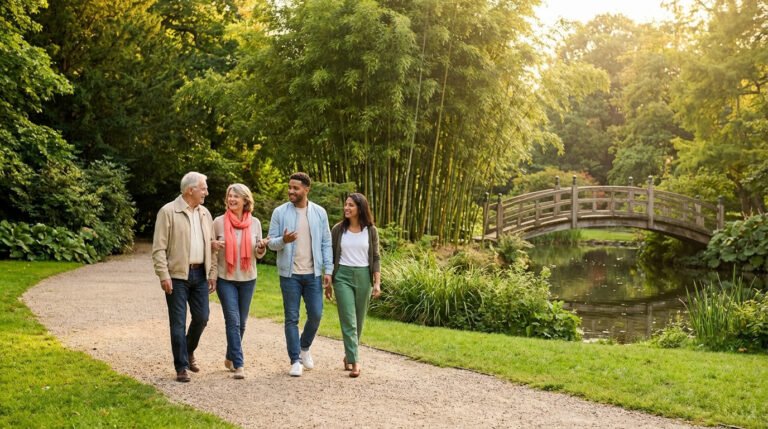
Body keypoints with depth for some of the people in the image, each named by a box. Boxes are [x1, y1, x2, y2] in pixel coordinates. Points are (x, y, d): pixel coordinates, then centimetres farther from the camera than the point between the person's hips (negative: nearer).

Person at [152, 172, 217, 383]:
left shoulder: (205, 213, 11)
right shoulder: (168, 212, -7)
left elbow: (211, 245, 14)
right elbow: (159, 248, -9)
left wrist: (212, 273, 8)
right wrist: (164, 275, -15)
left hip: (200, 274, 5)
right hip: (177, 275, -5)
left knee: (202, 317, 7)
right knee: (178, 322, 0)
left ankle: (189, 351, 33)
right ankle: (182, 367, 8)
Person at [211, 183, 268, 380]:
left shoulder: (255, 223, 1)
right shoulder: (219, 222, -5)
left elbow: (258, 254, 7)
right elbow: (210, 245, 5)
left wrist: (262, 248, -15)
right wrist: (213, 245, -18)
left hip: (248, 279, 3)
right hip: (225, 279, -3)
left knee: (241, 322, 12)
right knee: (233, 321, -10)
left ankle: (230, 357, 32)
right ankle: (238, 365, -8)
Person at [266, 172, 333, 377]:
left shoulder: (319, 213, 3)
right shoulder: (280, 212, -1)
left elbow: (326, 243, 5)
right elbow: (271, 242, 0)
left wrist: (328, 269, -1)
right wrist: (283, 241, -23)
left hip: (313, 273, 1)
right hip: (289, 274, -1)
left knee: (316, 314, 2)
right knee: (292, 318, 1)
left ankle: (304, 347, 30)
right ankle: (296, 360, 10)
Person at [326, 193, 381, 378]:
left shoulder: (370, 230, 2)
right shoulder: (338, 229, 1)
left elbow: (376, 258, 3)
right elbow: (331, 257, 6)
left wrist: (377, 283, -5)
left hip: (364, 277, 1)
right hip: (343, 276, -1)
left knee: (359, 320, 10)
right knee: (348, 320, -9)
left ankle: (349, 354, 29)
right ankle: (354, 361, -10)